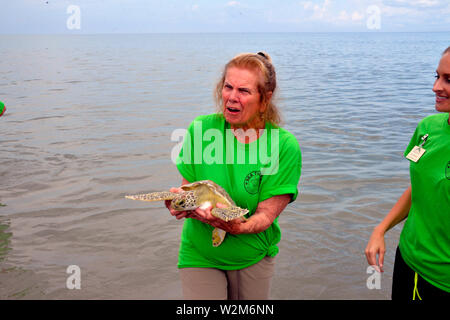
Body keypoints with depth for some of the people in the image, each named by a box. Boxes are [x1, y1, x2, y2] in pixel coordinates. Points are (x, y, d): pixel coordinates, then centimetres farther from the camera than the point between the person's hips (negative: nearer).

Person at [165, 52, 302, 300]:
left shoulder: (284, 146, -15)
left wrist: (238, 227, -37)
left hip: (254, 257, 0)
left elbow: (266, 215, -17)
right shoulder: (201, 129, -11)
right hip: (200, 256, 0)